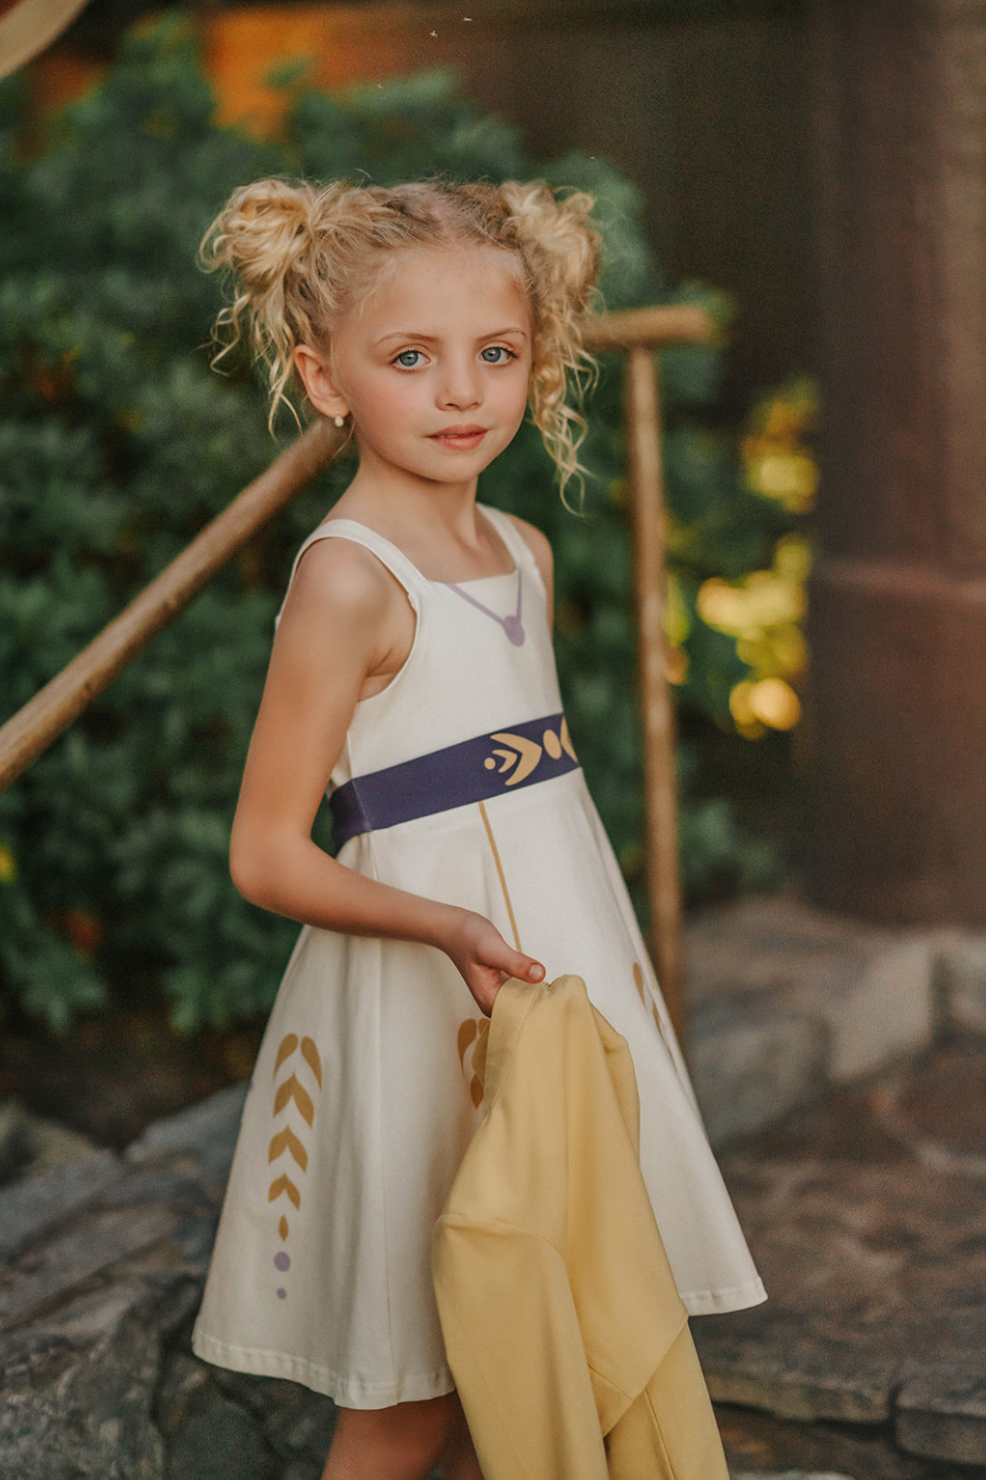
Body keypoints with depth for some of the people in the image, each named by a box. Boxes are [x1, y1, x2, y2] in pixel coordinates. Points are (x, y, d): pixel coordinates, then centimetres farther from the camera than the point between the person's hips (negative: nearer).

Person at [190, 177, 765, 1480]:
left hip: (563, 975, 7)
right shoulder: (348, 580, -17)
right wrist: (449, 926, -28)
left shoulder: (523, 553, 7)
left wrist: (583, 961, 14)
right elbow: (268, 856, -18)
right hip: (422, 1014, -7)